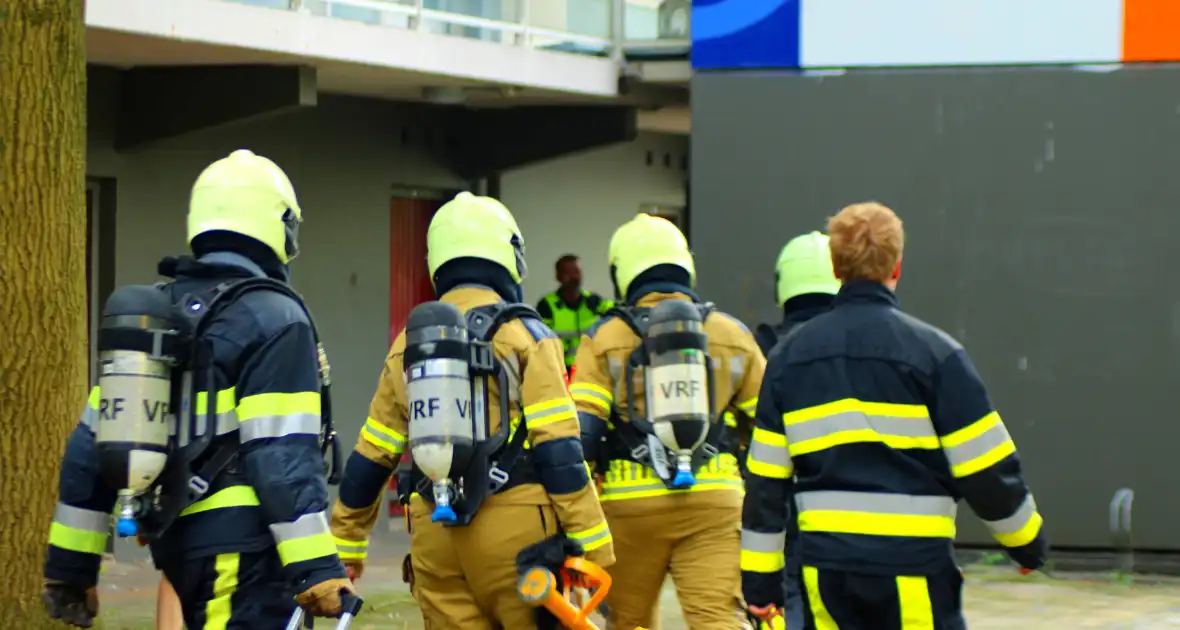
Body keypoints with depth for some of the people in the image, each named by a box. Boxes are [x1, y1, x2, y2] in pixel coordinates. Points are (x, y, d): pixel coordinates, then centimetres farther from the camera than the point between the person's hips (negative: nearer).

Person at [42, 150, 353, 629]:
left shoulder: (152, 314, 14)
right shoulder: (273, 319, -9)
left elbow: (93, 443, 14)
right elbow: (284, 456, -17)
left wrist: (70, 565, 18)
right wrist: (316, 569, -18)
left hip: (174, 537, 8)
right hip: (243, 544, -8)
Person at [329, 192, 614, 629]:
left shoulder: (410, 343, 11)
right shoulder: (523, 335, -4)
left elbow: (371, 458, 14)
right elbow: (559, 450, -11)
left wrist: (347, 542, 23)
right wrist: (592, 544, -10)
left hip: (434, 533, 4)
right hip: (512, 527, -4)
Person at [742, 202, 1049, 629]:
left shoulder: (789, 357, 7)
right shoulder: (932, 351, -7)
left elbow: (766, 479, 7)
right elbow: (986, 468, -5)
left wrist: (760, 576, 12)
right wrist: (1028, 539, 10)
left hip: (824, 569, 5)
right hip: (912, 569, -5)